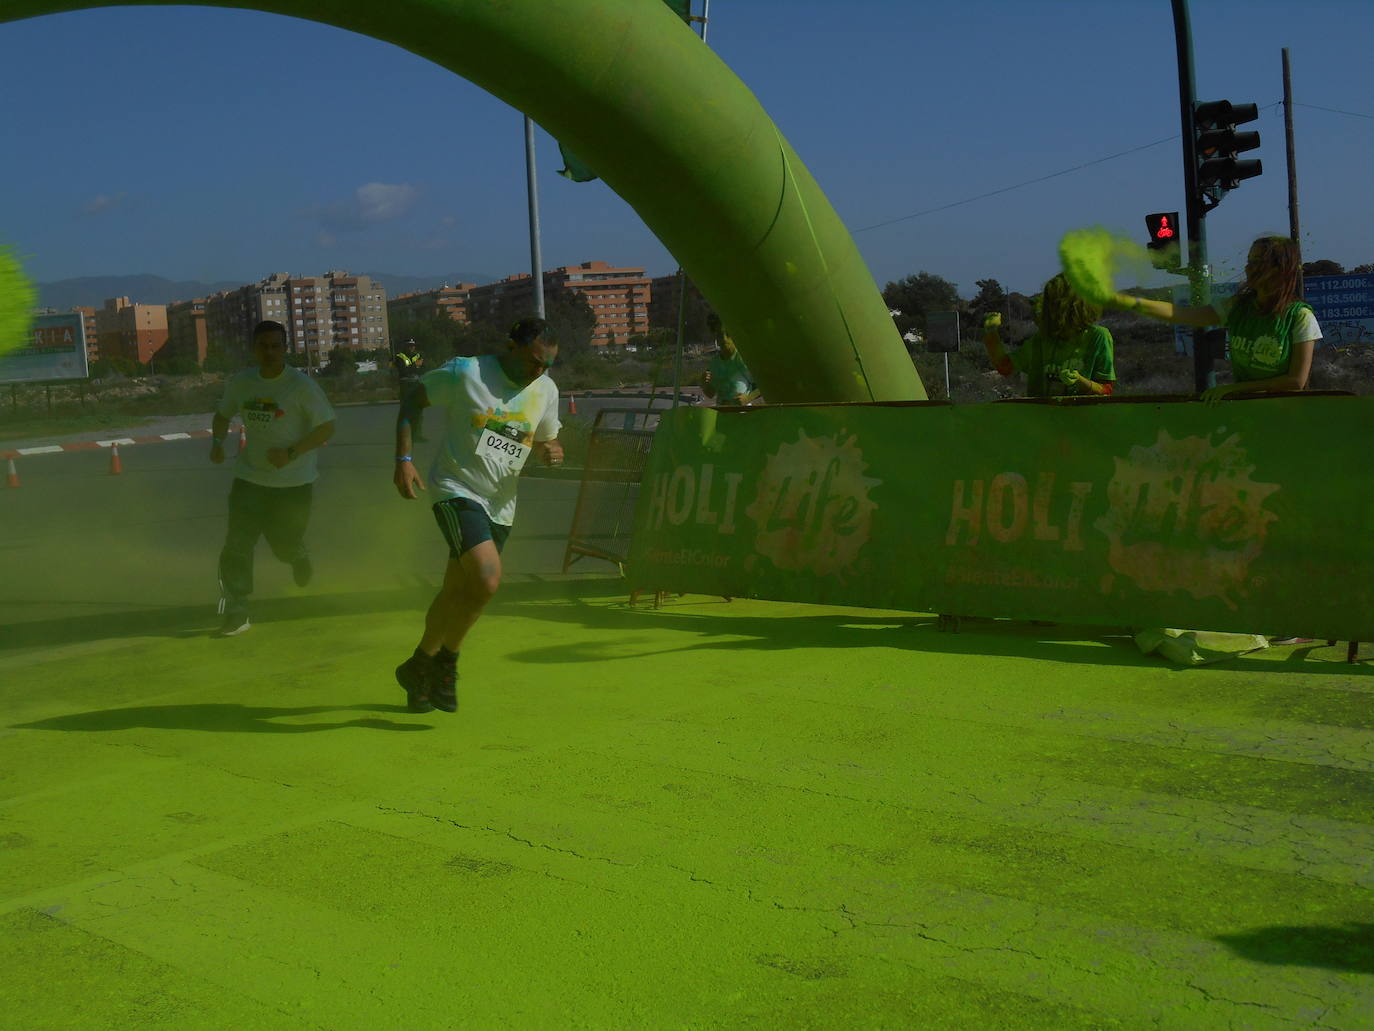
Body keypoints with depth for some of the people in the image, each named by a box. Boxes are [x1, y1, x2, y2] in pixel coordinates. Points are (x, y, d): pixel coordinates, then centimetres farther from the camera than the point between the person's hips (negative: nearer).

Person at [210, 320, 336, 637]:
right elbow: (223, 414, 19)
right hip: (250, 478, 3)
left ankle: (300, 557, 45)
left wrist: (291, 452, -23)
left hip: (293, 482, -3)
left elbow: (326, 427, -12)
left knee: (285, 544, 6)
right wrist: (217, 442, -1)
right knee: (236, 545, -8)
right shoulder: (241, 383, 1)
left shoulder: (301, 385, -13)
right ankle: (235, 614, 0)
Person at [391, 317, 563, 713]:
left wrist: (553, 451, -6)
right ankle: (444, 663, -1)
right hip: (457, 492, -6)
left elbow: (547, 440, 19)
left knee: (456, 592, 12)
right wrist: (403, 460, -11)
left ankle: (419, 667, 33)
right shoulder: (465, 373, -10)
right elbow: (411, 402, -1)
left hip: (500, 506, 6)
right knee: (487, 580, -22)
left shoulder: (546, 391, 6)